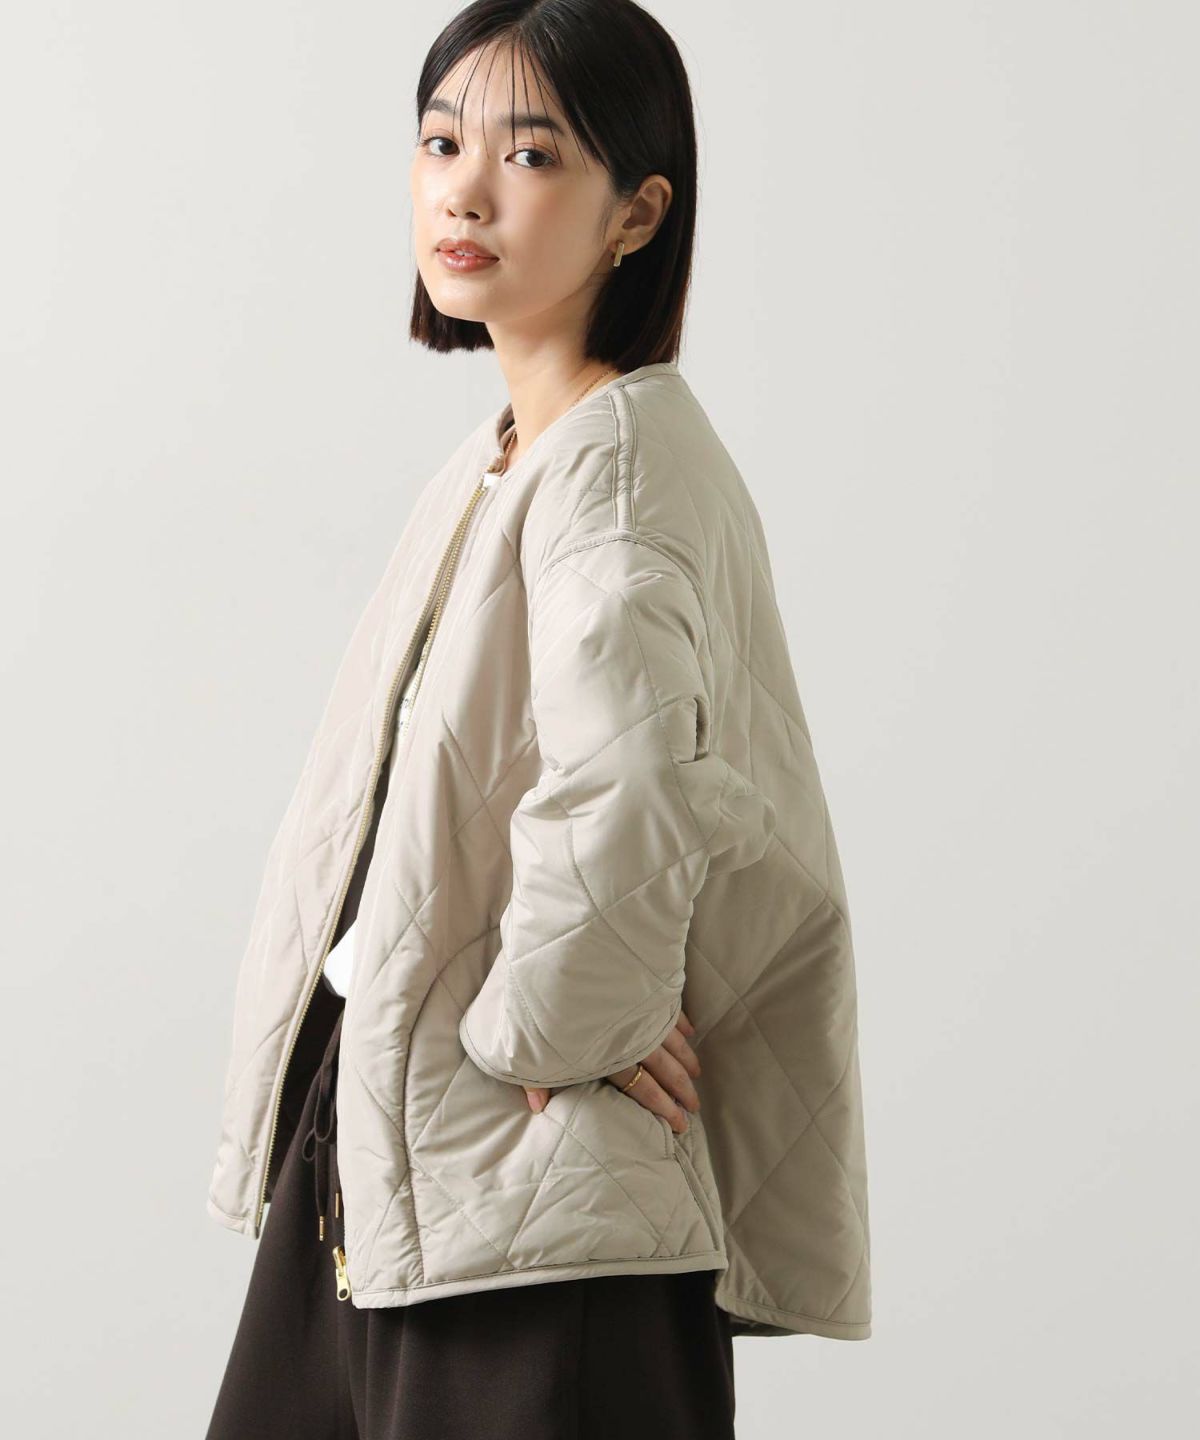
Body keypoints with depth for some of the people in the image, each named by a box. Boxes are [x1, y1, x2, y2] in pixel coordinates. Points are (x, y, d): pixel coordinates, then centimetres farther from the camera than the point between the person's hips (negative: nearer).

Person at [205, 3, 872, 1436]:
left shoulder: (623, 456, -17)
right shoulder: (493, 457, 11)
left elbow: (617, 790, -34)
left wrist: (546, 1021, -20)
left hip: (531, 1165, -9)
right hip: (368, 1123, 9)